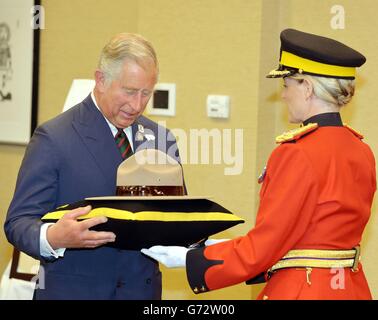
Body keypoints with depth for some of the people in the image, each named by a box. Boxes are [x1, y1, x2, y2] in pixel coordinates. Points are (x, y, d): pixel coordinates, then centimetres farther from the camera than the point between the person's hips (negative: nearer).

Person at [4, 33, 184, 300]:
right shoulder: (53, 138, -9)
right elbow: (18, 223, -12)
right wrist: (53, 237, -33)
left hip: (143, 289, 4)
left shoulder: (160, 138, 5)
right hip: (72, 290, -4)